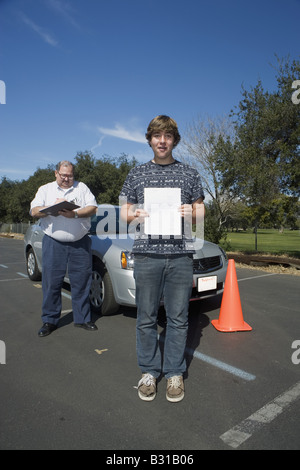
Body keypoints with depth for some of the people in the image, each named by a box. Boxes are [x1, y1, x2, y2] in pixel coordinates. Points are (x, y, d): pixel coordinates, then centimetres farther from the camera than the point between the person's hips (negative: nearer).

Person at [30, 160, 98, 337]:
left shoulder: (82, 187, 12)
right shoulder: (45, 189, 14)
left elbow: (93, 208, 1)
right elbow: (34, 211, 3)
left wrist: (75, 214, -15)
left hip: (80, 243, 0)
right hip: (54, 243, 0)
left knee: (82, 282, 3)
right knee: (52, 283, 3)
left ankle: (83, 318, 17)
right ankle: (50, 321, 17)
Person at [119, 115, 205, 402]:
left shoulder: (189, 173, 12)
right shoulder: (136, 174, 11)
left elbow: (200, 210, 15)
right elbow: (124, 212, 13)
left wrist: (191, 212, -7)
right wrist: (135, 215, -10)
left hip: (180, 254, 0)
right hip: (146, 253, 0)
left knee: (178, 318, 6)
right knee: (146, 318, 6)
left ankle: (174, 373, 23)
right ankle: (149, 372, 24)